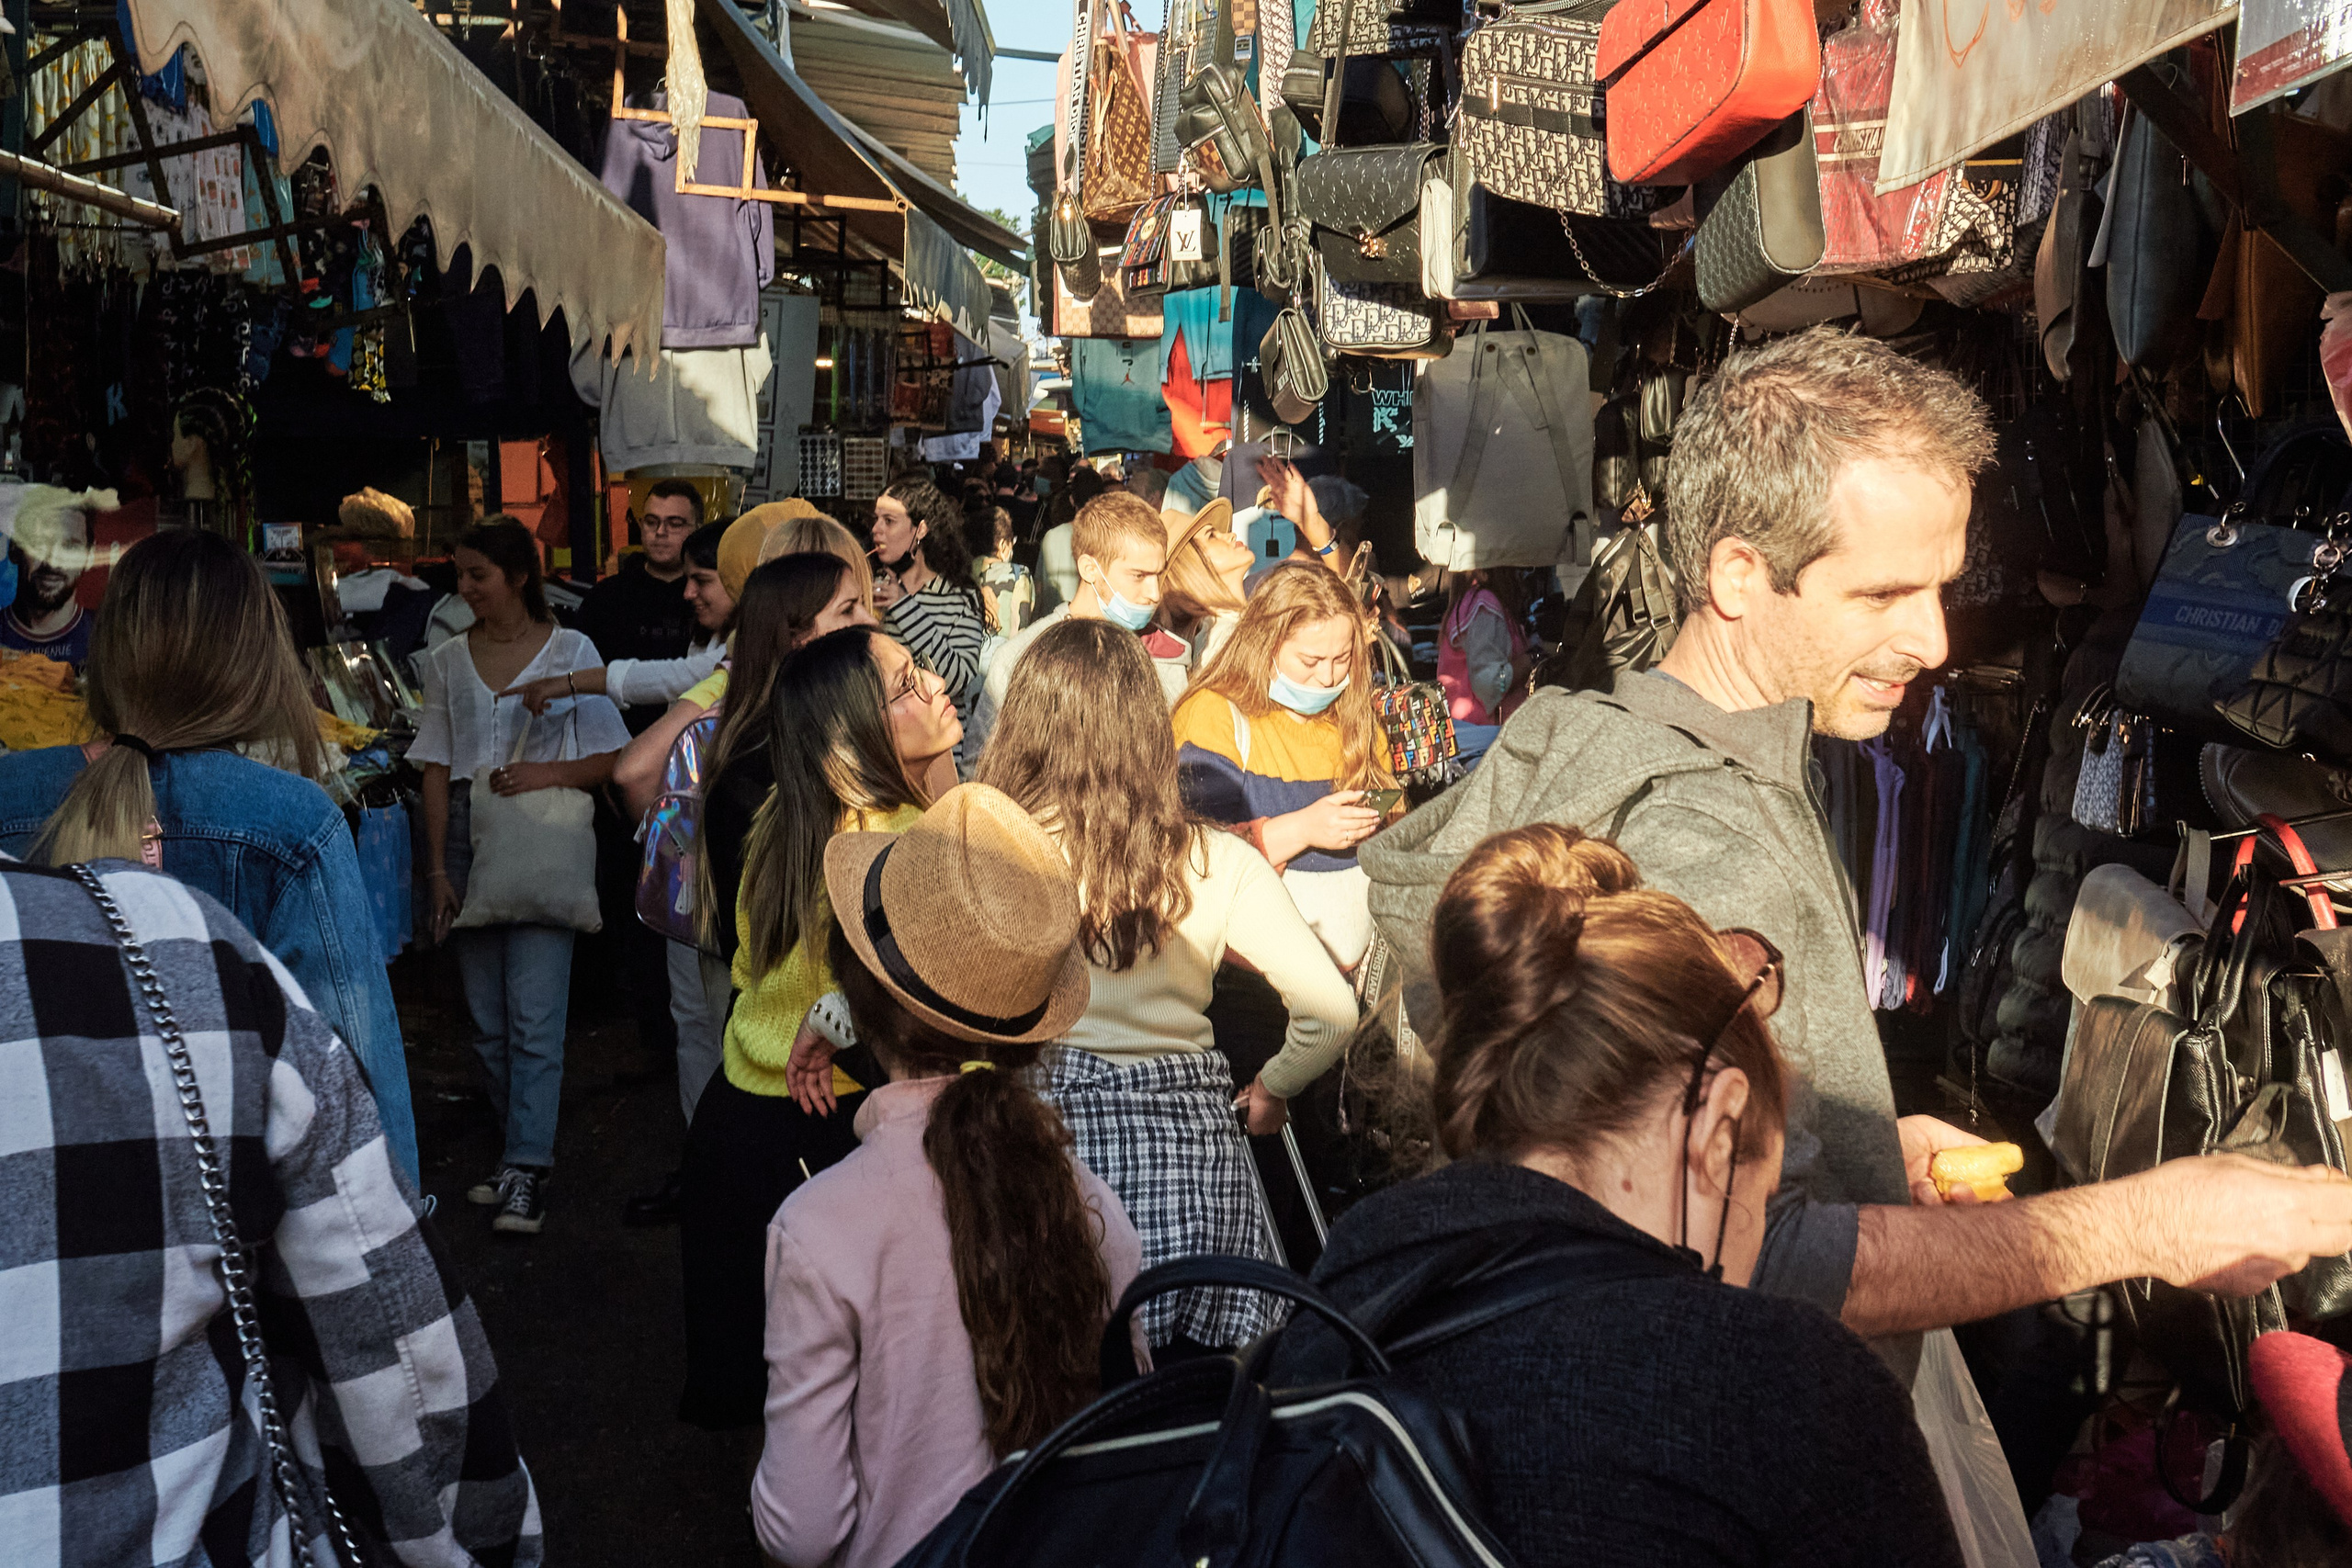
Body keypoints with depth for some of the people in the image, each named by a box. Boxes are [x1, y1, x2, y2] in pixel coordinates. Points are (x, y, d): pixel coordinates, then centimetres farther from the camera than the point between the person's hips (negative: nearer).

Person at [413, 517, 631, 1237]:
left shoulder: (571, 650, 1)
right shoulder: (447, 660, 10)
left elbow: (610, 760, 2)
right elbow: (437, 771, 9)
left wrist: (547, 773, -16)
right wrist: (438, 868, 3)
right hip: (468, 837, 4)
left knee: (533, 1016, -8)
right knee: (488, 1019, 8)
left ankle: (526, 1173, -5)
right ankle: (523, 1148, 21)